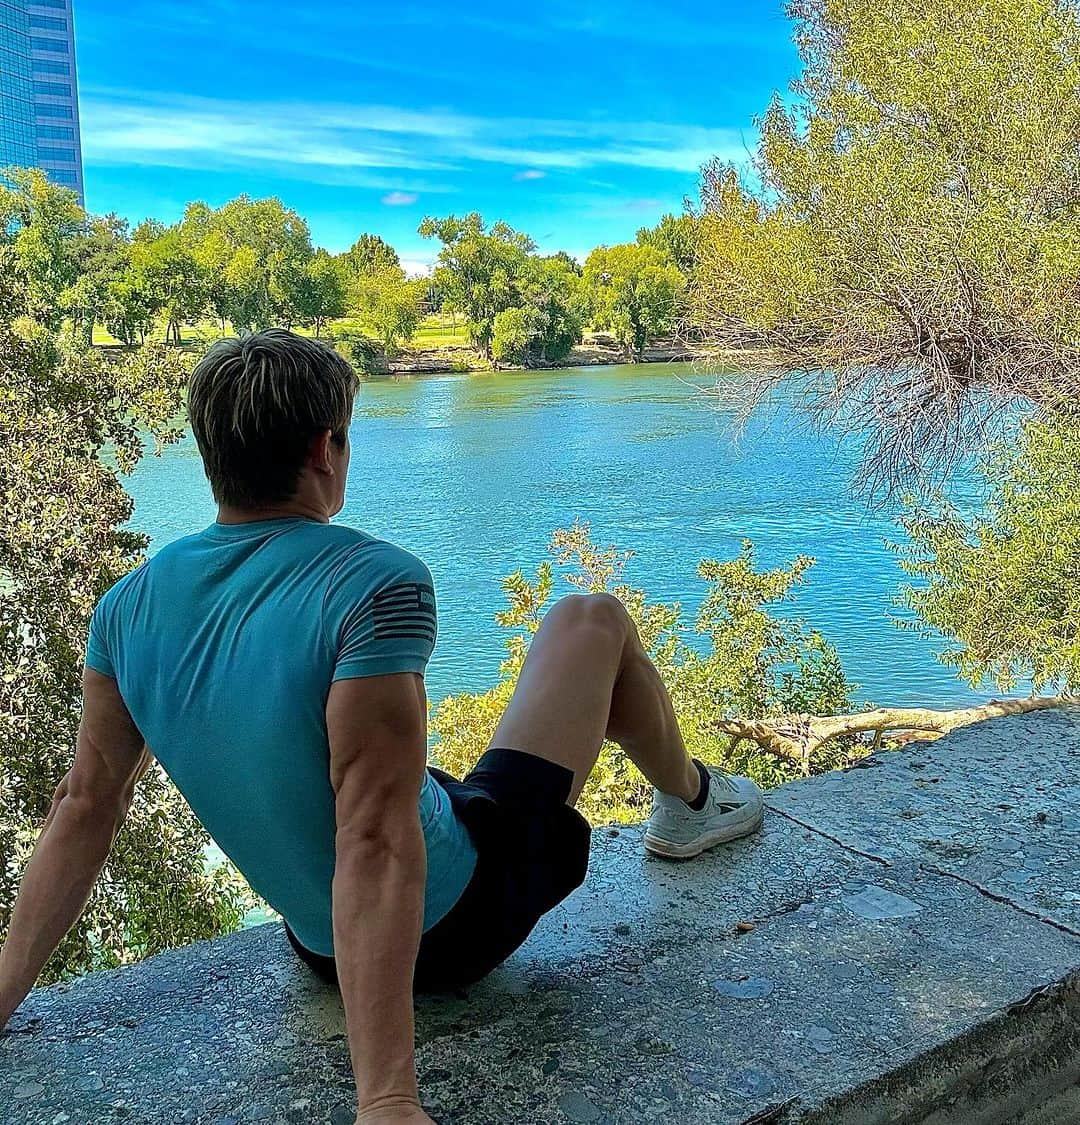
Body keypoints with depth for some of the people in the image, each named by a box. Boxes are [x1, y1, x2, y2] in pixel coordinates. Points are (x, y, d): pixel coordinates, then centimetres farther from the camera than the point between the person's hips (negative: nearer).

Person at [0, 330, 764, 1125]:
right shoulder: (377, 584, -29)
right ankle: (690, 804, 37)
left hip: (321, 950, 6)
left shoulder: (130, 605, -8)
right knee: (595, 621, 10)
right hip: (465, 917, -5)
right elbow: (376, 841, -34)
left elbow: (86, 806, -4)